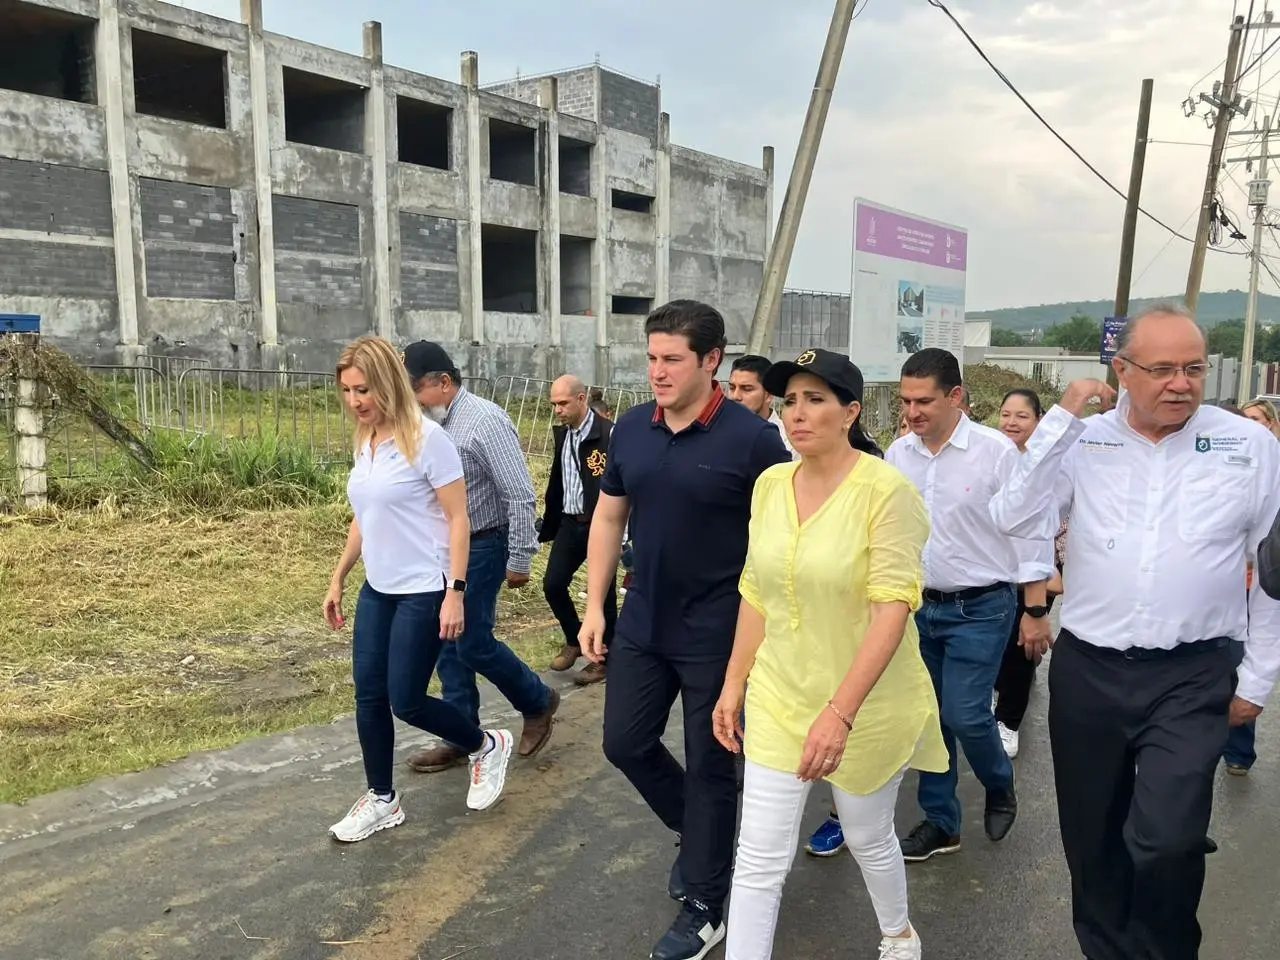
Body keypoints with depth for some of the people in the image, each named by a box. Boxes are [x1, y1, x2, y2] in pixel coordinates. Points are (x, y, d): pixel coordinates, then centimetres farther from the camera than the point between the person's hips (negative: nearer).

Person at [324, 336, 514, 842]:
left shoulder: (426, 439, -15)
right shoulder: (365, 443, 7)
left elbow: (458, 519, -15)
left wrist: (454, 592, -19)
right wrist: (338, 579, 19)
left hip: (424, 591, -7)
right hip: (378, 590, 8)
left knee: (407, 701, -2)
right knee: (368, 696, 9)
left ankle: (488, 747, 23)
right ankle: (381, 799, 26)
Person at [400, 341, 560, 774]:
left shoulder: (484, 420, -18)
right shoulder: (432, 423, 5)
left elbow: (520, 495, -19)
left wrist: (519, 559, -18)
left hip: (481, 548, -8)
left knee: (474, 643, -2)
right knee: (448, 644, 10)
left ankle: (539, 703, 21)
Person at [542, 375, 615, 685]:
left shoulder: (607, 434, -15)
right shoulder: (562, 434, 9)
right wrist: (547, 526, 17)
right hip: (569, 523, 7)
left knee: (602, 591, 4)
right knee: (552, 584, 8)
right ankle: (574, 640, 31)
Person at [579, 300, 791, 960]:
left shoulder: (751, 439, -15)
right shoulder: (630, 430, 1)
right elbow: (608, 518, 9)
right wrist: (594, 605, 6)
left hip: (717, 633, -5)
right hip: (642, 625, 6)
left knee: (710, 765, 8)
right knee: (625, 743, 15)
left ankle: (704, 906, 27)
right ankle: (695, 830, 42)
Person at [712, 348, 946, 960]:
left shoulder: (886, 490, -18)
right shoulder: (770, 484, -1)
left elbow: (892, 607, -23)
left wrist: (840, 712, -28)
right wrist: (734, 682, 8)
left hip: (867, 704, -3)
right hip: (778, 698, 4)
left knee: (868, 838, 20)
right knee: (759, 859, 3)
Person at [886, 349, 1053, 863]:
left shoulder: (996, 451, -13)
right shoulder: (898, 454, 0)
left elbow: (1029, 531, -8)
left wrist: (1035, 611, -6)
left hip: (980, 609, -4)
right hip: (919, 606, 5)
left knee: (965, 715, -7)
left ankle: (1000, 786, 26)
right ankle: (940, 823, 27)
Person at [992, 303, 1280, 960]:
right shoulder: (1084, 442, 0)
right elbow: (1014, 520, -10)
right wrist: (1060, 420, -12)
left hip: (1192, 678, -1)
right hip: (1086, 669, 2)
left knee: (1166, 841, -12)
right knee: (1091, 836, 14)